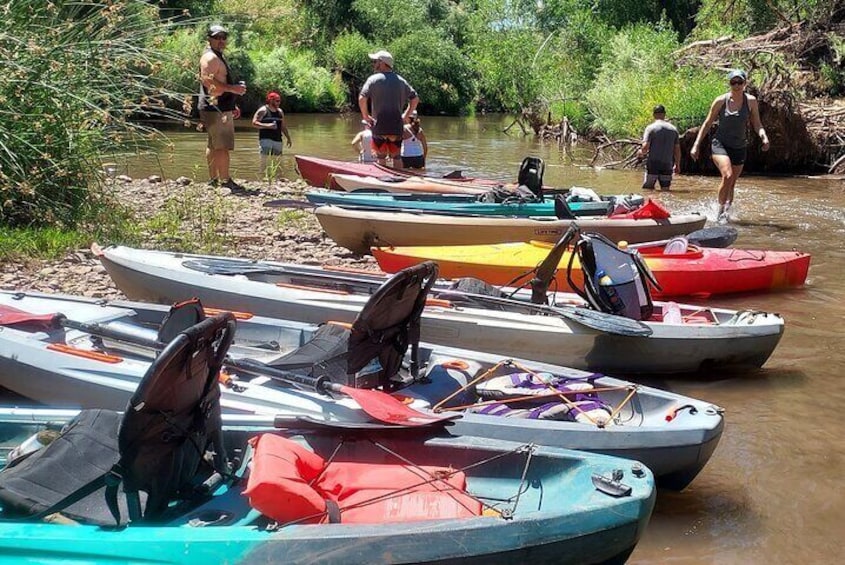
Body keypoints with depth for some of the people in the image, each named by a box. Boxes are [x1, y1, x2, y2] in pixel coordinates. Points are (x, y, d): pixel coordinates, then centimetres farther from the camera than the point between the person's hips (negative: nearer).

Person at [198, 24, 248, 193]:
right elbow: (208, 80, -25)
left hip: (222, 108, 11)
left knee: (213, 145, 14)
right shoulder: (210, 57, -11)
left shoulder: (218, 57, 23)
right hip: (216, 109, -11)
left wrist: (233, 106, 28)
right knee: (223, 146, -13)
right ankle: (225, 181, -14)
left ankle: (213, 180, 19)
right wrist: (233, 88, -24)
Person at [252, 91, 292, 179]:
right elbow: (254, 122, -10)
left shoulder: (280, 111, 15)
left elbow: (283, 126, 22)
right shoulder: (263, 110, -4)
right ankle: (262, 178, -14)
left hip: (277, 140, 6)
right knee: (264, 160, -13)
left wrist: (288, 138, 18)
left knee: (277, 161, 7)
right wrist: (267, 126, -20)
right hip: (265, 139, -6)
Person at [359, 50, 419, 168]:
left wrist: (365, 116, -4)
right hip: (397, 127, 4)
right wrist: (405, 115, 12)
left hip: (379, 127, -4)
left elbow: (362, 99, -16)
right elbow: (415, 98, 10)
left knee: (381, 157, 4)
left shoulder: (374, 79, -5)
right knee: (396, 157, 12)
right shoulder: (400, 80, 9)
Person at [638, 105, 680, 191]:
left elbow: (645, 147, -13)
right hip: (667, 164, 3)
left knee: (647, 189, 1)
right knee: (665, 190, 6)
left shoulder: (650, 128, -5)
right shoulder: (673, 129, 9)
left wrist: (641, 152, 9)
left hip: (653, 164, -3)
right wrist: (677, 165, 20)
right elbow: (677, 149, 10)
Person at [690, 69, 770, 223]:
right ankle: (721, 212, -12)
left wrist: (764, 136, -20)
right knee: (727, 176, -25)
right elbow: (708, 123, 2)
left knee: (731, 184, 9)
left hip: (739, 147, 3)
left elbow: (757, 124, 2)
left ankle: (726, 212, 25)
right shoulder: (721, 101, -5)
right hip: (720, 144, -3)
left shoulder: (751, 101, -1)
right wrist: (696, 145, 0)